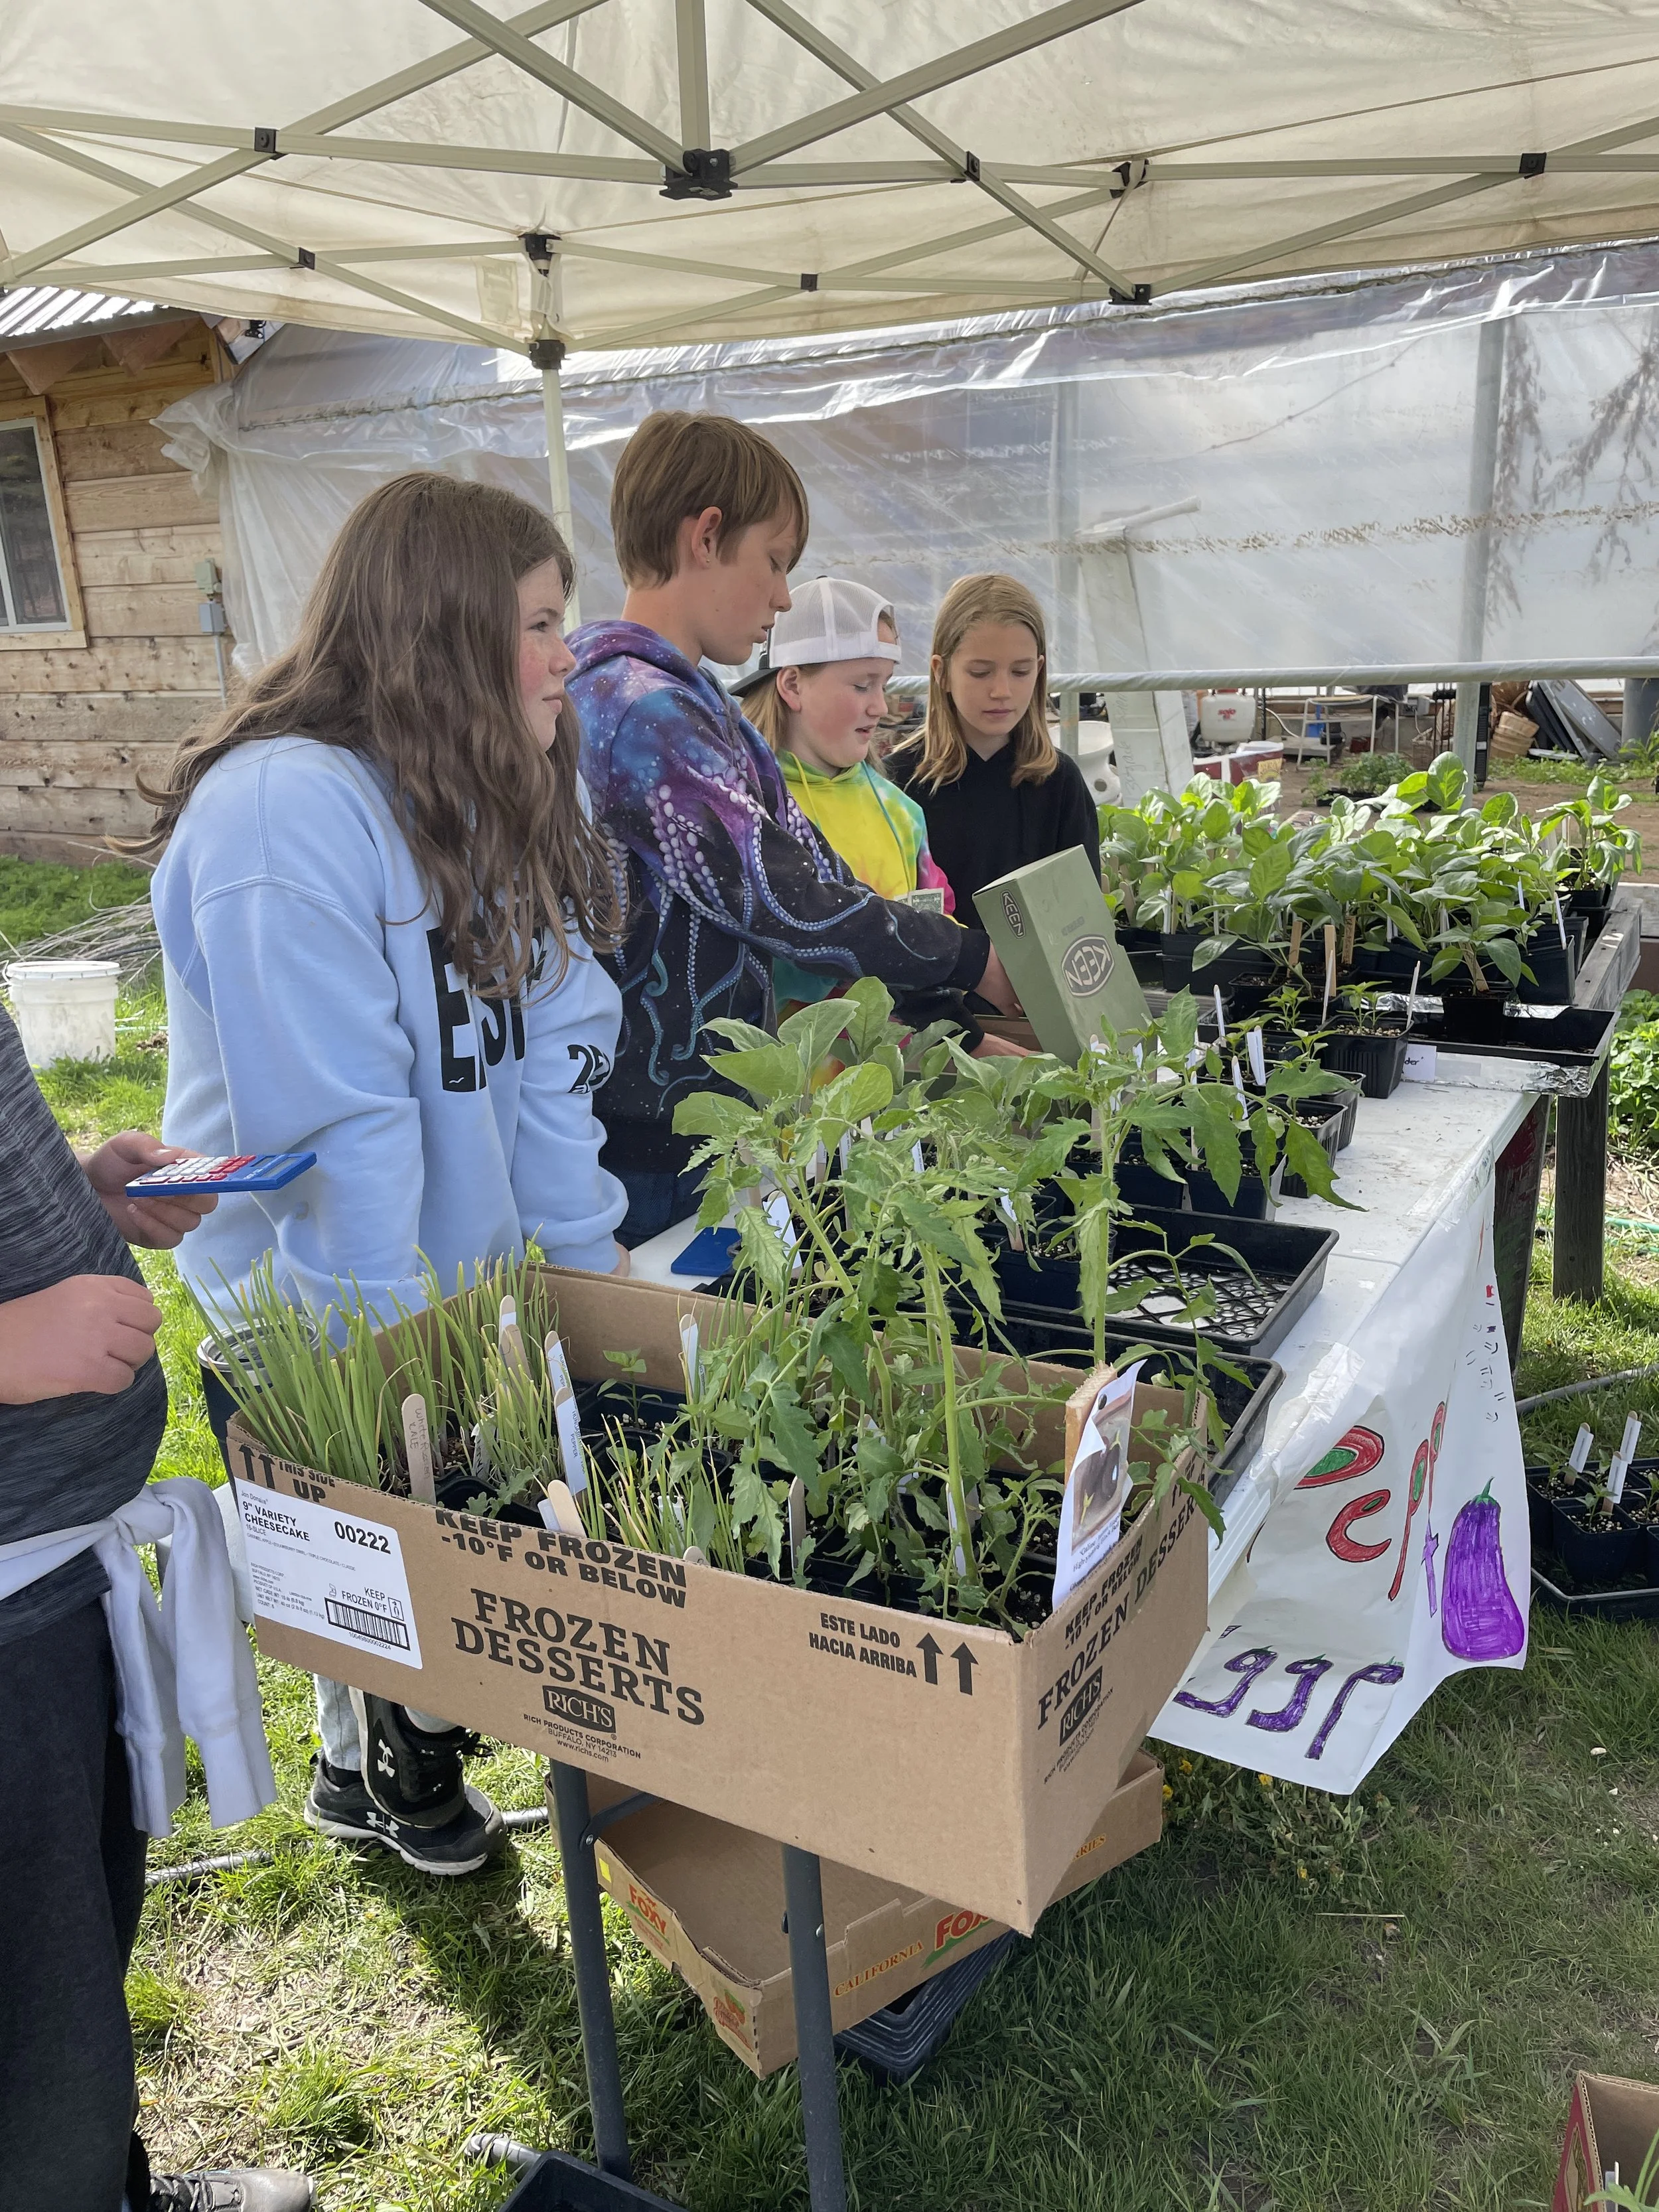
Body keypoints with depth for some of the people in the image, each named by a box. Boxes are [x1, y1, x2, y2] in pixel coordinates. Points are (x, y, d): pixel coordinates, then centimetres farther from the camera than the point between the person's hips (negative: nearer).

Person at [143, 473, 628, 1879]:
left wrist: (590, 1260, -3)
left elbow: (547, 1057, -2)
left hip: (478, 1271, 7)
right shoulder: (284, 811, -26)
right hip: (328, 1316, -6)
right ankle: (379, 1766, 41)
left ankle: (406, 1752, 39)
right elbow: (329, 1123, -26)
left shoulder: (500, 796, 1)